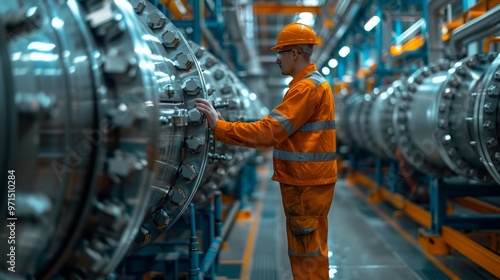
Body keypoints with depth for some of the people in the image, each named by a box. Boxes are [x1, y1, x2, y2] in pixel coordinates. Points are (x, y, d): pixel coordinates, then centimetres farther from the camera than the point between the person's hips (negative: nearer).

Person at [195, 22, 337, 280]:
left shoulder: (307, 88, -16)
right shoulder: (315, 84, 18)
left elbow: (269, 131, -22)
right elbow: (281, 132, 16)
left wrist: (219, 127, -20)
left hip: (306, 184, -10)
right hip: (307, 180, 10)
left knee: (307, 254, -2)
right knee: (309, 250, 17)